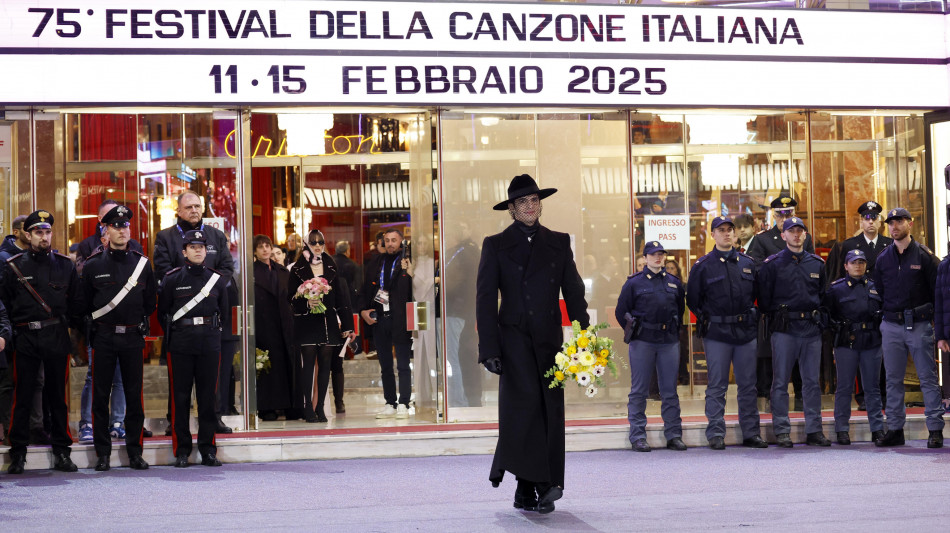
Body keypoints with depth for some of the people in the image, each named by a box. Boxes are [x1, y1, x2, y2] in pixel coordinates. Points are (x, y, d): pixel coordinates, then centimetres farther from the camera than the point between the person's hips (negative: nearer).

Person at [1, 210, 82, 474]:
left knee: (58, 395, 5)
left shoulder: (65, 265, 8)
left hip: (57, 336, 1)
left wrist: (67, 325, 7)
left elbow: (75, 302, 14)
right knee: (22, 395, -1)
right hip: (25, 337, -1)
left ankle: (61, 452, 12)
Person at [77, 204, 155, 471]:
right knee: (101, 395, 1)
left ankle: (135, 451, 11)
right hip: (103, 337, -1)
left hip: (133, 336, 1)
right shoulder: (93, 265, 1)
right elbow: (84, 305, 9)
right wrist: (96, 324, 8)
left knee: (134, 395, 3)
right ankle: (103, 453, 8)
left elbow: (150, 303, 14)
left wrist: (137, 324, 10)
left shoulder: (142, 263, 6)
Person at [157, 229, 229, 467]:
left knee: (208, 397, 4)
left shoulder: (218, 279, 9)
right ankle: (182, 451, 6)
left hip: (210, 345, 2)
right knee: (180, 398, 0)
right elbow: (162, 313, 7)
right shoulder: (172, 279, 2)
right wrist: (174, 335, 8)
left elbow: (224, 311, 17)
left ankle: (208, 449, 10)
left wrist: (210, 331, 13)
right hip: (180, 347, -2)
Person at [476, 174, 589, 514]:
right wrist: (489, 349, -8)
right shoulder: (496, 245, 5)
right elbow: (485, 300, 1)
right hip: (514, 340, -3)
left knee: (550, 410, -1)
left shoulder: (558, 243, 13)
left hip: (549, 341, 3)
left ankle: (527, 490, 6)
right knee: (526, 405, -16)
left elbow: (574, 293, 11)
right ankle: (535, 485, -13)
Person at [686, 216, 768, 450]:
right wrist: (707, 320, 0)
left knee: (748, 385, 5)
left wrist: (753, 316, 8)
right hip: (716, 334, -3)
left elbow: (757, 294, 18)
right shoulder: (703, 266, 1)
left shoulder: (748, 263, 11)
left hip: (746, 333, 3)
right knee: (717, 386, -2)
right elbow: (693, 300, 6)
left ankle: (751, 433, 11)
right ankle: (716, 434, 2)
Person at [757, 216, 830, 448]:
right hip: (784, 329, -3)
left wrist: (816, 314, 10)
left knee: (812, 381, 5)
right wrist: (776, 316, 0)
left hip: (812, 327, 3)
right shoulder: (772, 264, 1)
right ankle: (782, 431, 2)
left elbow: (823, 294, 20)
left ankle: (814, 430, 9)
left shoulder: (817, 264, 12)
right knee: (781, 381, -2)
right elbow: (764, 298, 3)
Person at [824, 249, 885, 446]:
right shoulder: (836, 289, 3)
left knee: (873, 387, 5)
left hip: (872, 342, 2)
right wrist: (837, 330, -3)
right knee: (844, 387, 0)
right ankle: (841, 429, 6)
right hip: (846, 343, -2)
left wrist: (881, 331, 6)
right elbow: (827, 314, 4)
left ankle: (877, 429, 10)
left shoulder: (875, 288, 11)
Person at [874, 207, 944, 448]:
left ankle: (935, 429, 1)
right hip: (891, 326, 4)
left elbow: (937, 290, 0)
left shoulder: (924, 255, -1)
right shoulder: (883, 259, 10)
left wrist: (937, 321, -5)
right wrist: (880, 323, 11)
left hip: (919, 325, -4)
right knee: (893, 380, 6)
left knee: (928, 378, -2)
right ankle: (894, 429, 11)